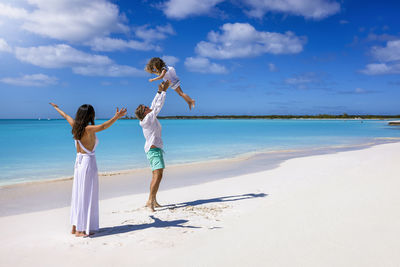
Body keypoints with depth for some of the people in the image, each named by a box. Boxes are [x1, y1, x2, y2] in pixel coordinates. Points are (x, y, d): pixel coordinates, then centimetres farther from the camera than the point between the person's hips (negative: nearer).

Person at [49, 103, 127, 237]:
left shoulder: (75, 126, 5)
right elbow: (103, 126, -32)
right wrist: (117, 117, -40)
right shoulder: (88, 129, -15)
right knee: (86, 196, -1)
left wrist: (57, 108, 41)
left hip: (78, 163, 8)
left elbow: (66, 116, 24)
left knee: (78, 195, 15)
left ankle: (75, 227, 24)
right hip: (88, 163, -8)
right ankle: (81, 229, 3)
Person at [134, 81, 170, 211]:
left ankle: (154, 201, 16)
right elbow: (158, 106, -12)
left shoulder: (148, 118, 12)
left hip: (152, 149, 10)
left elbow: (154, 105, 21)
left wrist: (159, 91, 20)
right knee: (158, 175, -18)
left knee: (156, 175, 12)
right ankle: (150, 200, -22)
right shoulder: (148, 118, -12)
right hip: (154, 149, -10)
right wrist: (164, 91, -5)